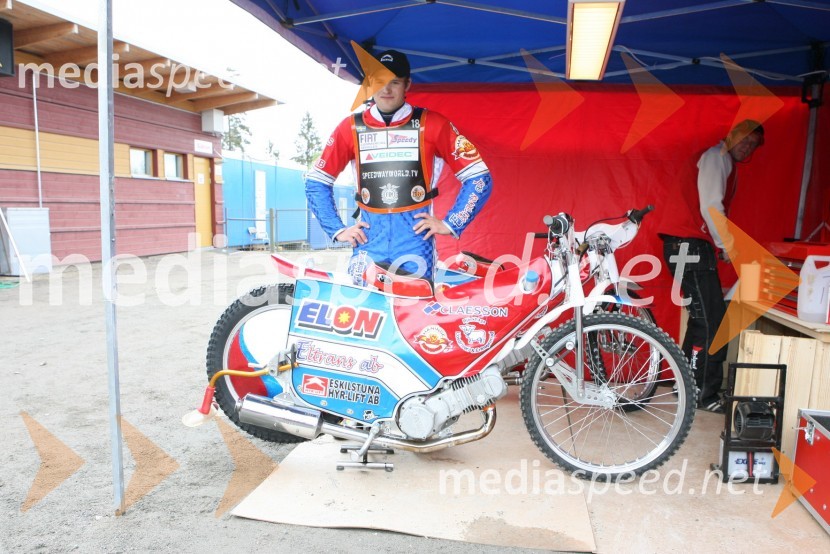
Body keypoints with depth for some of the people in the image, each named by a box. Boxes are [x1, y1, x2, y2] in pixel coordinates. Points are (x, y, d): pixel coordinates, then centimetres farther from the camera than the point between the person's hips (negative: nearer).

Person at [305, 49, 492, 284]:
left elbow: (479, 178, 5)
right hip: (369, 238, 2)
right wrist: (337, 229, 8)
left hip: (416, 237, -2)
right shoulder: (351, 127, 9)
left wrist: (450, 224, -1)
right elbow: (316, 181, 16)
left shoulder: (431, 124, 4)